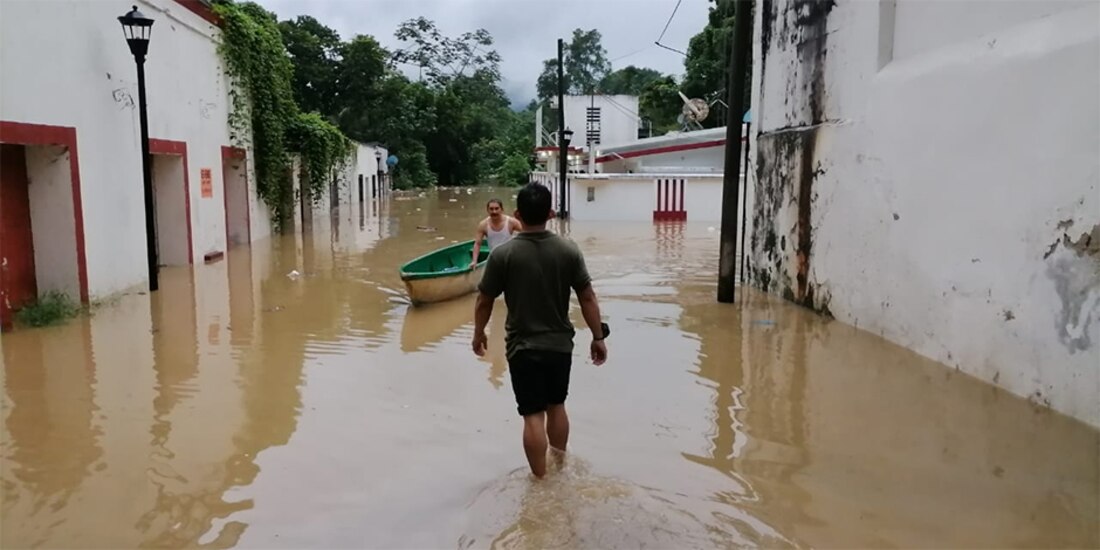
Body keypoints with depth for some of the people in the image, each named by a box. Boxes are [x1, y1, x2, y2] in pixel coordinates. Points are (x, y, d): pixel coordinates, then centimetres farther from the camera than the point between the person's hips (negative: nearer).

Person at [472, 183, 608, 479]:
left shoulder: (503, 254, -13)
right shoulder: (569, 250, -7)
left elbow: (484, 302, -4)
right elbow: (588, 298, -3)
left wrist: (478, 334, 12)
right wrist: (598, 337, 7)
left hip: (523, 347, -3)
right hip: (560, 344, 3)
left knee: (533, 415, 5)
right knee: (556, 406, 21)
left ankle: (541, 480, 14)